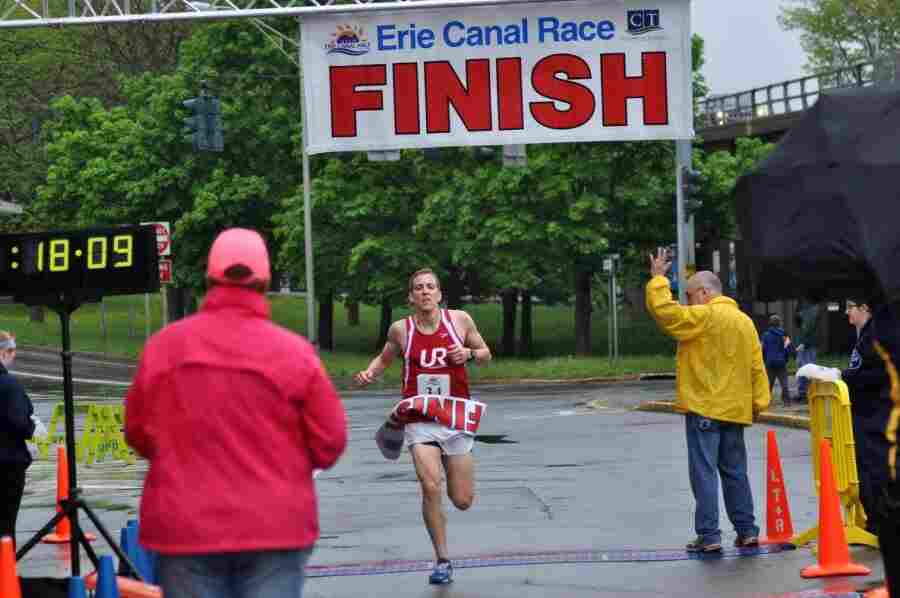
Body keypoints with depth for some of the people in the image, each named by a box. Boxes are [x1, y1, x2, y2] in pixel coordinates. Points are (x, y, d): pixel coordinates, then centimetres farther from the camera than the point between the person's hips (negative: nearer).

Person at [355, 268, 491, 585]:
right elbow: (385, 358, 16)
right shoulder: (401, 329, -2)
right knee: (430, 487, -21)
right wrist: (369, 373, -4)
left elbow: (486, 353, 10)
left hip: (456, 417, 1)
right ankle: (442, 560, -5)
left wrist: (469, 354, -12)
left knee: (463, 501, 6)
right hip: (420, 419, -1)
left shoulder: (460, 320, -3)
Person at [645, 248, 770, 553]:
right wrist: (760, 400, 12)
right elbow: (757, 366, 12)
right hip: (736, 409, 7)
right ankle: (747, 530, 16)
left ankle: (709, 534, -8)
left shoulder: (703, 317, -9)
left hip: (704, 407, -7)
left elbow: (664, 311, -15)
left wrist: (658, 280, -3)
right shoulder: (745, 321, 14)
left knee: (704, 471, -5)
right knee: (735, 471, 15)